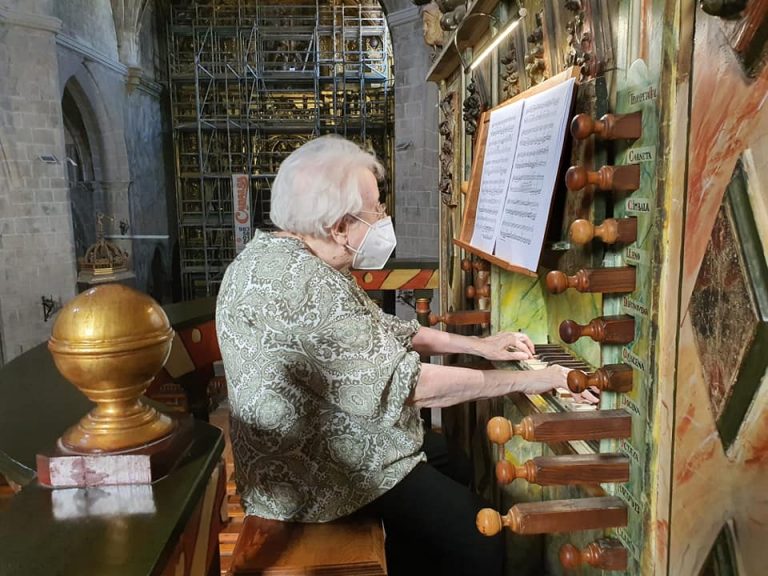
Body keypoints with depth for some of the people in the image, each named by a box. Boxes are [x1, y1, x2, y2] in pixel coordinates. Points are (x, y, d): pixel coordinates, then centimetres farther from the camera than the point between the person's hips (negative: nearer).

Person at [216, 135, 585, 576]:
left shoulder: (279, 256, 5)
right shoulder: (306, 285, -28)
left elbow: (381, 332, 11)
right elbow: (402, 386, -28)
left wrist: (479, 345, 8)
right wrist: (521, 380, -17)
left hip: (309, 449, 10)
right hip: (318, 479, -10)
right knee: (479, 539, -9)